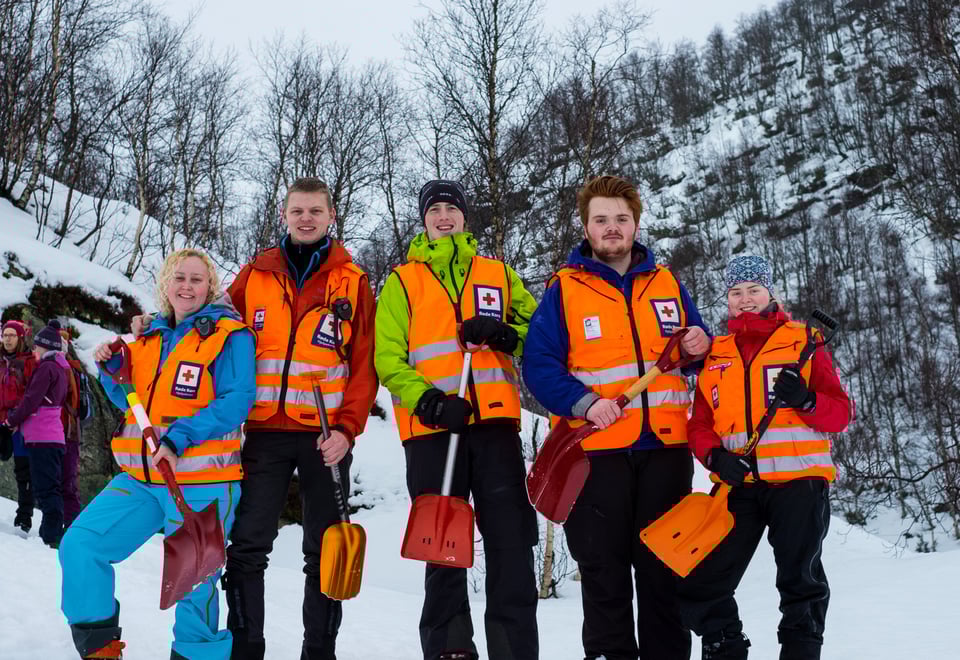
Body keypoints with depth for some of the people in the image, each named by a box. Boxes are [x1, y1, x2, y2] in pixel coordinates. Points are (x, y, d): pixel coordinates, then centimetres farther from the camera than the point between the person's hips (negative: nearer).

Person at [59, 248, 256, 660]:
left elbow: (235, 401, -16)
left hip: (201, 484, -6)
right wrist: (112, 370, 4)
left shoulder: (229, 335, -5)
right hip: (141, 478, 6)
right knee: (79, 544, -1)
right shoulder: (151, 337, 15)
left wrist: (179, 438, -24)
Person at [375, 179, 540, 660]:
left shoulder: (498, 274, 18)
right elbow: (389, 358, 2)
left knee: (511, 542, -1)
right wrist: (428, 400, -15)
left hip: (495, 423, 1)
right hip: (432, 427, -1)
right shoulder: (402, 280, 12)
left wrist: (502, 333, -6)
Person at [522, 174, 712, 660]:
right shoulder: (564, 288, 1)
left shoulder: (667, 282, 12)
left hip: (666, 447, 3)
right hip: (598, 448, -3)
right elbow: (539, 363, -5)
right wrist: (583, 402, -19)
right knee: (604, 568, 6)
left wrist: (699, 348, -3)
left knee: (664, 566, 11)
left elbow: (694, 354, 20)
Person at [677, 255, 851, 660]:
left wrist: (807, 401, -20)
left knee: (801, 582, 7)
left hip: (798, 480, -3)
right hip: (738, 485, 3)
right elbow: (700, 425, 11)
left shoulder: (803, 342, 4)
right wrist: (715, 456, -10)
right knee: (699, 584, 0)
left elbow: (841, 414, 1)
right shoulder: (715, 354, 13)